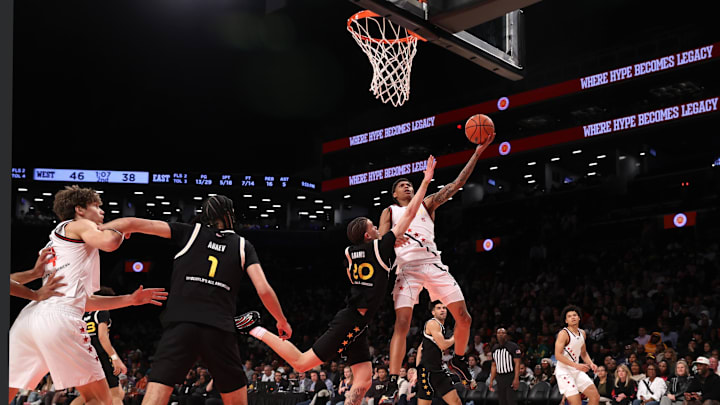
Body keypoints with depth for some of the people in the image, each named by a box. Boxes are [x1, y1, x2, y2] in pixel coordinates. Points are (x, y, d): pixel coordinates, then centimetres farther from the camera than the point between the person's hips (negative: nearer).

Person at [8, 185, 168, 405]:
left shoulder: (54, 243, 36)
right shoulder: (79, 225, 12)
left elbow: (84, 301, 36)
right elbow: (109, 242, -12)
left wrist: (130, 299, 37)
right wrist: (118, 228, 12)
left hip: (27, 318, 8)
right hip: (59, 317, -8)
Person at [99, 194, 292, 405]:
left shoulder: (190, 232, 12)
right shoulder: (243, 245, 13)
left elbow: (132, 224, 8)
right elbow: (264, 290, 4)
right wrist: (282, 322, 19)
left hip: (180, 325, -1)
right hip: (220, 330, 1)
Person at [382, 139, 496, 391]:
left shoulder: (427, 204, 20)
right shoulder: (390, 212, 18)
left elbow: (456, 184, 11)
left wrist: (477, 153, 3)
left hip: (433, 264, 3)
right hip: (407, 268, -2)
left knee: (464, 318, 0)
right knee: (402, 324, -15)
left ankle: (459, 360, 25)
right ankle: (393, 382, -15)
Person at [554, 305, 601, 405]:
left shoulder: (582, 333, 11)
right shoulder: (564, 333, -13)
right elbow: (558, 355, -21)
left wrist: (591, 363, 4)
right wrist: (576, 365, -26)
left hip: (577, 371, 8)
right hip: (564, 371, -8)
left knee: (595, 397, 2)